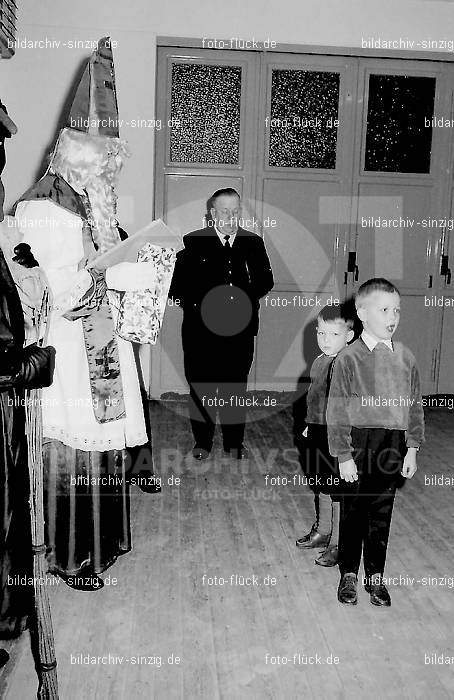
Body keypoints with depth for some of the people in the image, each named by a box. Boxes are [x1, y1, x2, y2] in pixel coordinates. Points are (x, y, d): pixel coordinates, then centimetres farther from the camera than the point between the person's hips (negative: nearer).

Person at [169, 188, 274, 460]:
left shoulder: (253, 243, 9)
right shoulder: (193, 242, 1)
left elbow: (266, 281, 11)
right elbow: (178, 285, -2)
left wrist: (245, 298, -6)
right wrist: (201, 304, -13)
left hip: (241, 329, 2)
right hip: (202, 329, -2)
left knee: (236, 387, 11)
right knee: (201, 387, 7)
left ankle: (235, 442, 26)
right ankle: (203, 441, 22)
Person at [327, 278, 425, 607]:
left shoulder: (405, 357, 5)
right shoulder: (348, 358, -7)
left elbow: (416, 405, 10)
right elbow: (337, 411, -7)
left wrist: (412, 449, 6)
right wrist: (343, 456, -9)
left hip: (394, 446, 3)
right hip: (359, 444, -3)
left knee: (383, 513, 13)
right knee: (354, 512, 8)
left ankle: (376, 576, 29)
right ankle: (349, 575, 26)